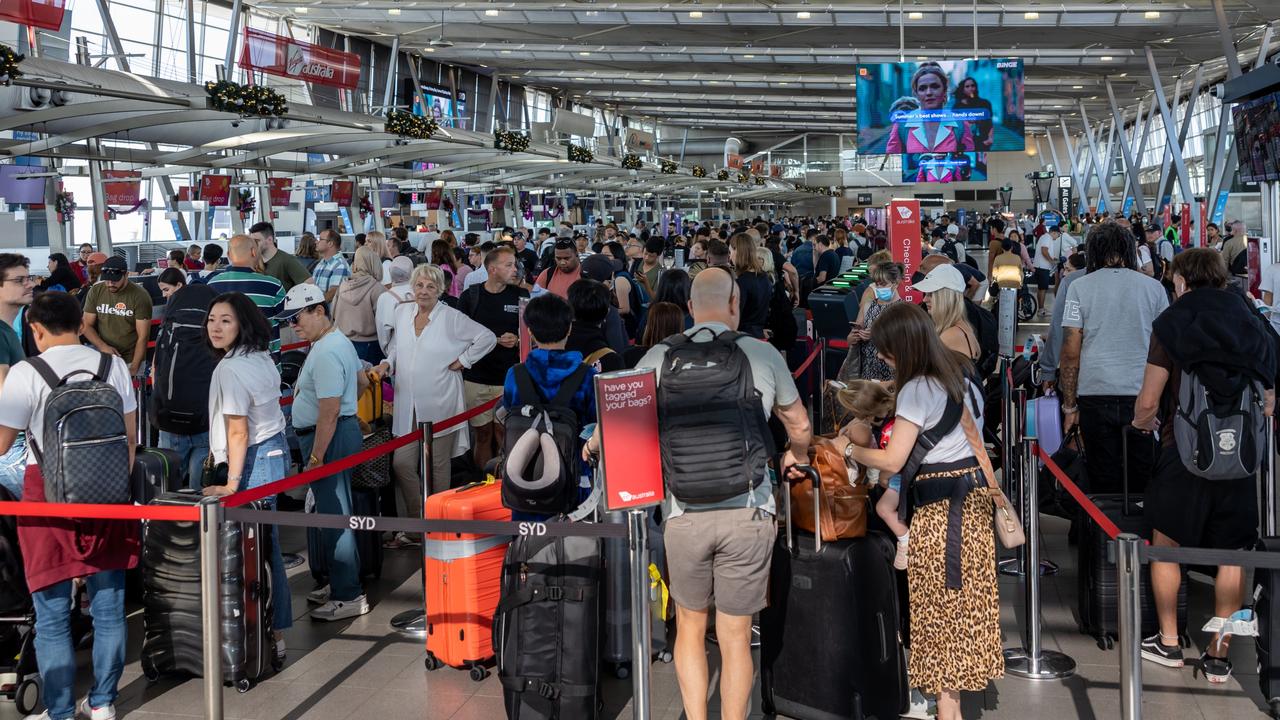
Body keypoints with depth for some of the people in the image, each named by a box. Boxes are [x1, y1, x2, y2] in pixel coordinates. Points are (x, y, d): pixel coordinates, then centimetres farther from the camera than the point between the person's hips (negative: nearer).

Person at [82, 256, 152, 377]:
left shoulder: (140, 296, -10)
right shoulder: (95, 292, 2)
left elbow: (142, 337, -10)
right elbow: (87, 325, 6)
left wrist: (134, 368, -16)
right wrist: (103, 347, -11)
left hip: (130, 360, -3)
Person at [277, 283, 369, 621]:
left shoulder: (325, 353, -22)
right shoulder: (339, 341, 12)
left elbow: (328, 414, -25)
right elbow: (359, 382, 26)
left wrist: (315, 459, -23)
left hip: (330, 438, -11)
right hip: (344, 429, 11)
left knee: (334, 515, -6)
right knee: (335, 512, 17)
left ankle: (348, 596, 0)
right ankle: (341, 584, 27)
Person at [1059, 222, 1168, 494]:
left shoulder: (1080, 287, 2)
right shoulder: (1153, 288, 7)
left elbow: (1070, 352, -1)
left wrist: (1069, 406, 4)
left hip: (1096, 396, -1)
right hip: (1144, 397, 1)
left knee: (1104, 482, 4)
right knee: (1142, 481, 7)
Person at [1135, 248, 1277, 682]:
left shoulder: (1172, 324, -5)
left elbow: (1148, 401, -8)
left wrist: (1142, 422, 14)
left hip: (1184, 452, -3)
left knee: (1165, 544, 14)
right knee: (1232, 554, 10)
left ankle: (1168, 642, 20)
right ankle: (1219, 654, 13)